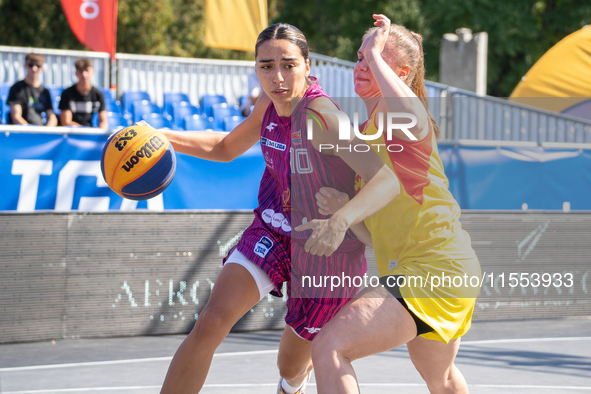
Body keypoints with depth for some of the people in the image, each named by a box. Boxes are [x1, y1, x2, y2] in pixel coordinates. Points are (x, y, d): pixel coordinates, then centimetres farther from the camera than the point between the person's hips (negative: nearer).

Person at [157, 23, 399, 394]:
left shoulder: (318, 113, -29)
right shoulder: (270, 103, -5)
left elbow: (388, 180, -41)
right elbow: (227, 148, 16)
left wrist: (341, 221, -59)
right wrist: (165, 138, 0)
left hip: (325, 252, -5)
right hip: (273, 230, 5)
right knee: (209, 325, -18)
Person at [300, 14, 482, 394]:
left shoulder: (393, 112, -13)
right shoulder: (362, 135, 14)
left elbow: (411, 117, -43)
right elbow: (376, 235, 14)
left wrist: (376, 54, -29)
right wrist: (346, 212, -8)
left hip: (433, 274, -11)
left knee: (330, 347, -23)